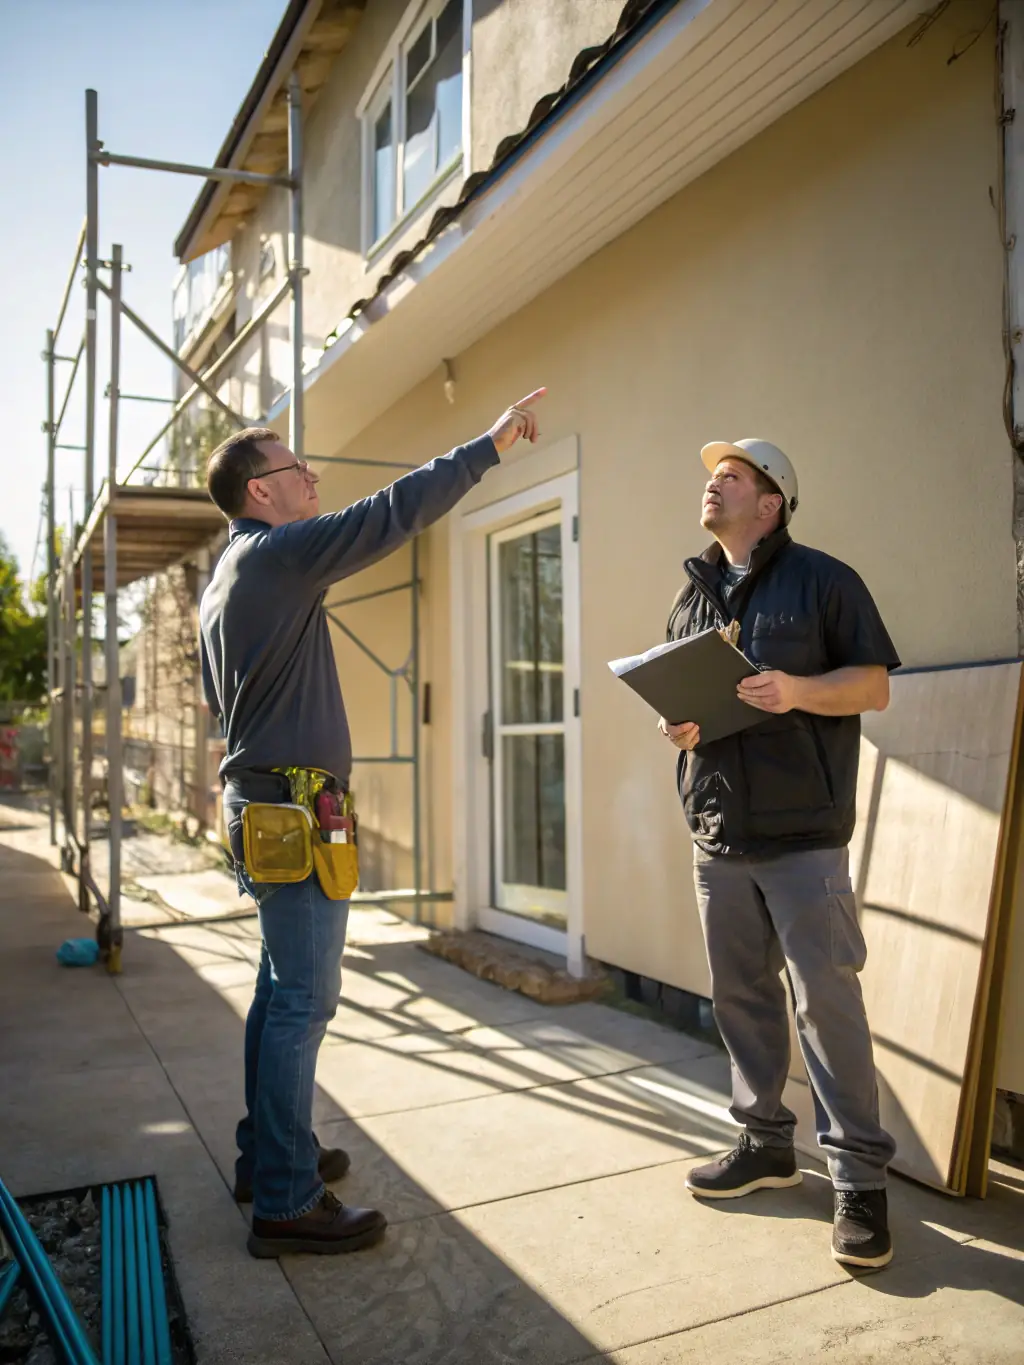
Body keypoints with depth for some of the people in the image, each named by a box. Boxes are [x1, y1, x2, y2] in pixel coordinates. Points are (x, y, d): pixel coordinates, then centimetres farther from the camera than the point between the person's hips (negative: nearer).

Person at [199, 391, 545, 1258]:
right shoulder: (278, 553, -12)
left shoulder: (223, 584, 18)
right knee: (304, 999, -6)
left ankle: (267, 1155, 29)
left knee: (281, 990, 17)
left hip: (258, 804, 10)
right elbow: (395, 513, -17)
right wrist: (492, 443, -11)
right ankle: (285, 1202, 2)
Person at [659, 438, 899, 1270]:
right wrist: (674, 725, -1)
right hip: (717, 836, 6)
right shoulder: (691, 597, 15)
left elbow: (875, 685, -4)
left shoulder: (823, 580, -2)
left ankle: (860, 1177, 10)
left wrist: (798, 690, -22)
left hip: (803, 836, -6)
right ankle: (766, 1142, 28)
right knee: (740, 997, 12)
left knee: (826, 1000, -3)